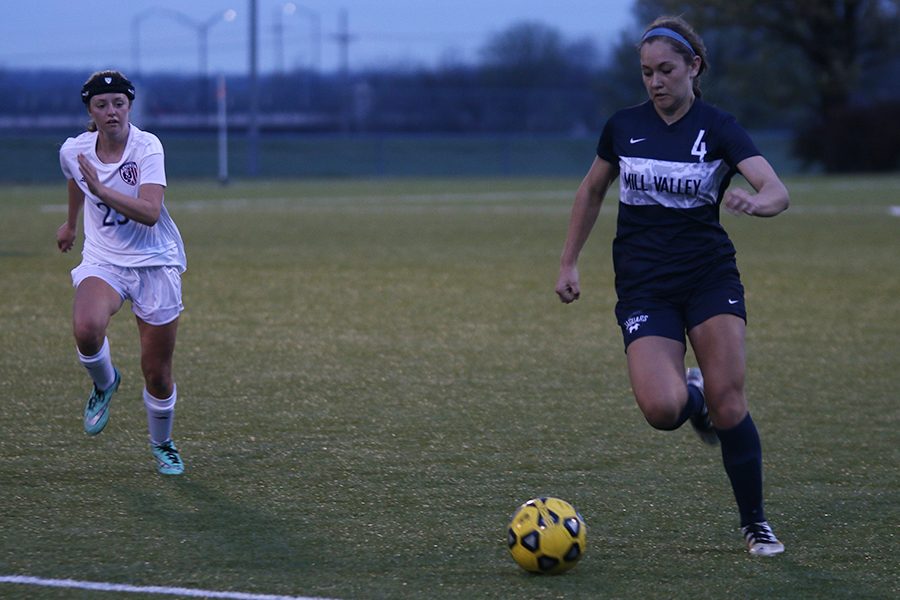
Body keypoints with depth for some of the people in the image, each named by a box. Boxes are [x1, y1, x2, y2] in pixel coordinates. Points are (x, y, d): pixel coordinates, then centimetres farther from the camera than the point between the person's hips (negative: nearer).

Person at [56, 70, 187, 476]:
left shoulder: (147, 148, -16)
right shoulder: (74, 151, -4)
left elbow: (150, 213, -27)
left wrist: (101, 189, -35)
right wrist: (71, 221, 37)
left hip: (155, 262, -2)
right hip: (102, 261, 2)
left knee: (157, 374, 4)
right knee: (86, 329, -32)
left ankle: (162, 445, 33)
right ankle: (104, 383, 2)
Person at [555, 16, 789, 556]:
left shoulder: (718, 128, -5)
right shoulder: (624, 127, 3)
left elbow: (778, 192, -18)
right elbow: (592, 191, 20)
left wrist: (755, 201, -41)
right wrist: (569, 263, 16)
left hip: (711, 275, -1)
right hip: (644, 284, 1)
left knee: (728, 402, -14)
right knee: (662, 409, -21)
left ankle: (756, 525, 4)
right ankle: (692, 396, 18)